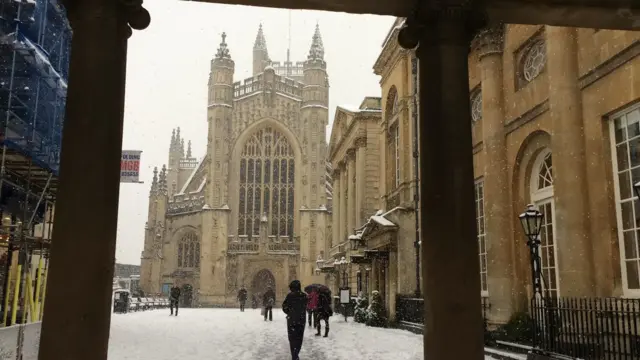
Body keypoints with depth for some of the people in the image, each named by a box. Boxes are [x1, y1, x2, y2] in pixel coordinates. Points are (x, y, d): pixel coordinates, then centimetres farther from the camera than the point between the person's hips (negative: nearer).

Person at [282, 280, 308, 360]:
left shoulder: (290, 295, -12)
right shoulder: (304, 296, -2)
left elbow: (284, 307, -7)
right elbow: (305, 307, 3)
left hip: (292, 320, -3)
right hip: (302, 320, 3)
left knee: (292, 338, 3)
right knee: (299, 338, 15)